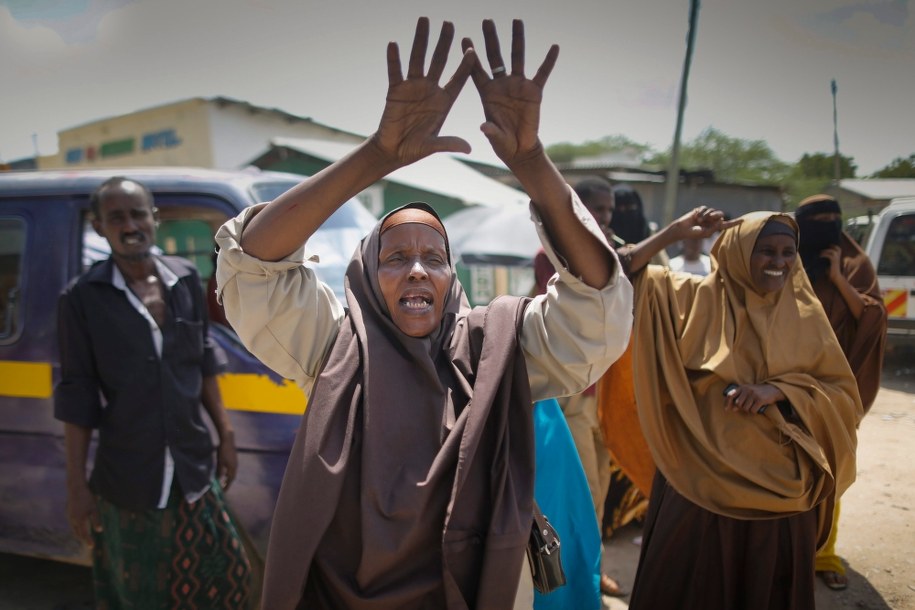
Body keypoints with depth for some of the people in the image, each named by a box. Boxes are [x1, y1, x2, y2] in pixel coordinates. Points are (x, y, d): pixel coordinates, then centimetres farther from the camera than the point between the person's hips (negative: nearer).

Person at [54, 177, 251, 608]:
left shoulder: (186, 279, 1)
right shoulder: (83, 298, -10)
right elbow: (77, 397, -8)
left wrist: (225, 434, 8)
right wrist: (76, 485, -7)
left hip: (194, 472, 4)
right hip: (125, 483, -3)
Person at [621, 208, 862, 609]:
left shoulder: (805, 314, 3)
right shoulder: (695, 298, -3)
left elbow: (844, 395, 1)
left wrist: (776, 390, -15)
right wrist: (677, 231, -12)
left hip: (779, 487, 2)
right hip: (702, 481, -2)